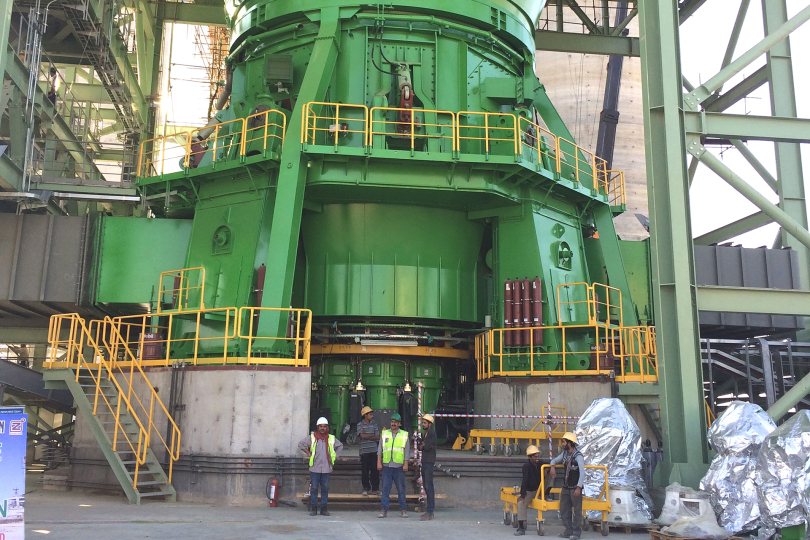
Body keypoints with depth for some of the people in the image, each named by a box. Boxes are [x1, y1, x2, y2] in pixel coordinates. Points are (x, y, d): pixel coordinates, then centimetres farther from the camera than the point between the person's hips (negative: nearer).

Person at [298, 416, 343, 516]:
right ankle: (313, 508, 8)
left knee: (325, 488, 5)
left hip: (326, 468, 2)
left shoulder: (331, 438, 8)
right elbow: (300, 444, 9)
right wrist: (308, 453, 2)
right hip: (314, 468, -2)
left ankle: (324, 508, 12)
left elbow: (340, 446, 24)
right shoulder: (312, 437, 1)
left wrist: (335, 457, 13)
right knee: (314, 488, 0)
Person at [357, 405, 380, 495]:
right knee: (365, 471, 1)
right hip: (364, 451, -2)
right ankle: (365, 489, 13)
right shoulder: (360, 424, 0)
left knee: (375, 470, 0)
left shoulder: (374, 424, 8)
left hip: (374, 450, 2)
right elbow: (362, 436, -12)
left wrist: (366, 436, -7)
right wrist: (373, 435, -3)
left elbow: (377, 437, 3)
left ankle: (375, 489, 8)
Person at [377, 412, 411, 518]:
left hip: (399, 467, -1)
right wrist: (379, 463, 3)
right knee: (385, 489, 0)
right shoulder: (384, 434, 10)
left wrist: (406, 464, -1)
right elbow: (380, 449, 10)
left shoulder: (404, 435, 6)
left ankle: (403, 510, 13)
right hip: (386, 466, 1)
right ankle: (383, 510, 3)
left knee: (401, 489, 4)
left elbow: (407, 451, 6)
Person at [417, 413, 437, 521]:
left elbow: (426, 447, -17)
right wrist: (422, 445, -7)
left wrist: (423, 445, 3)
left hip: (429, 462, -10)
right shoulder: (426, 433, 20)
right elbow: (419, 447, 14)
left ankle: (429, 513, -13)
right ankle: (430, 510, 18)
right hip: (424, 461, 10)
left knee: (429, 486, -11)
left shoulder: (432, 433, -10)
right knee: (426, 485, 12)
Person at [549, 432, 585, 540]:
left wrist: (578, 488, -27)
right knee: (564, 510, 9)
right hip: (566, 487, 8)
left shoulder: (578, 456, -16)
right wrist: (552, 467, 0)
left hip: (575, 488, -8)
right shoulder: (564, 454, 8)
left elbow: (582, 473, -21)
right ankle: (569, 530, 19)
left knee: (577, 511, 0)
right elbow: (554, 460, 23)